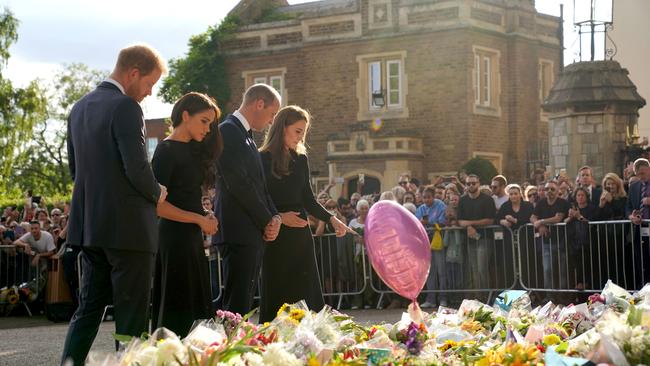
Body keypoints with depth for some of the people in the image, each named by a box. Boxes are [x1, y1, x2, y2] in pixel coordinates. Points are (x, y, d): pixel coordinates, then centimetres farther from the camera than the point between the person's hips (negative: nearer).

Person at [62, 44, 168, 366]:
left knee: (89, 306, 15)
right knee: (132, 316, -1)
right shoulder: (125, 107, -15)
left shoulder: (80, 108, 12)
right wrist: (157, 193, -1)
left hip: (88, 225, 8)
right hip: (127, 227, -8)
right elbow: (138, 168, -19)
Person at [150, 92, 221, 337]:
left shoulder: (192, 150, 15)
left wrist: (205, 217, -2)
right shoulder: (167, 150, -10)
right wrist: (199, 220, -13)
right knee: (177, 308, -5)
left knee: (195, 306, 9)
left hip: (192, 237, 9)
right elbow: (156, 203, -17)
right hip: (175, 237, -9)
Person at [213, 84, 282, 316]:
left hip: (254, 233, 10)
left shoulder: (246, 136, 21)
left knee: (243, 303, 8)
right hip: (238, 232, -10)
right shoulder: (228, 131, -9)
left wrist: (274, 216, 4)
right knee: (237, 305, -11)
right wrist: (267, 221, -10)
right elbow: (238, 184, -17)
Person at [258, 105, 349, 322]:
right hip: (275, 237, -5)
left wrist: (331, 219, 2)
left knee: (310, 296, 2)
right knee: (275, 296, 0)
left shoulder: (300, 159, 12)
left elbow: (307, 200, 14)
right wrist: (279, 217, -20)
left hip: (300, 235, 5)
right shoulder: (264, 159, -6)